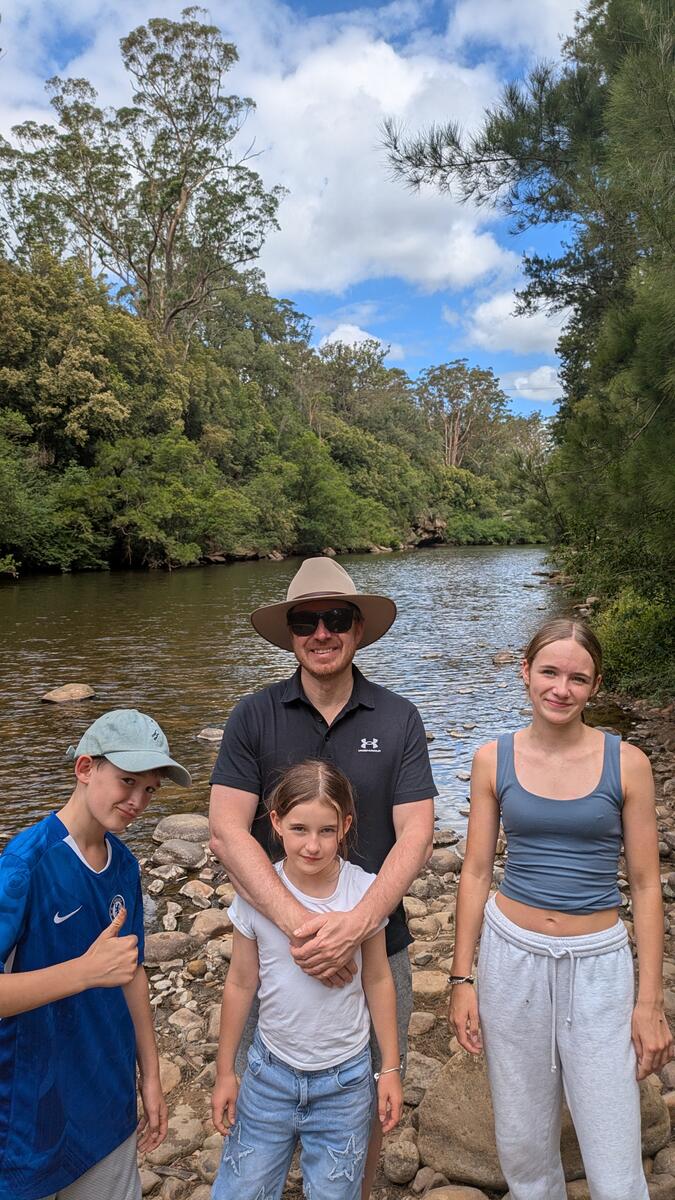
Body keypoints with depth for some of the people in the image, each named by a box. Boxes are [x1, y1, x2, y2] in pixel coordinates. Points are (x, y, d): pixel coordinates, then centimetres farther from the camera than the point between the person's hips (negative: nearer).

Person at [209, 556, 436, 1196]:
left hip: (375, 944, 1)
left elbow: (415, 835, -11)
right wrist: (298, 922, -26)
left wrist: (355, 925, -25)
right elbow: (226, 831, -15)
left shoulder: (398, 719, -6)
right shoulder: (253, 717, -8)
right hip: (274, 942, 0)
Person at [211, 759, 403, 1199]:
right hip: (271, 1070, 1)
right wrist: (225, 1072, 5)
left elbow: (378, 981, -3)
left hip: (346, 1079, 0)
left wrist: (390, 1068, 3)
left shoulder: (365, 891, -15)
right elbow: (241, 984, -2)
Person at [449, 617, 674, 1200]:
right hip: (512, 955, 2)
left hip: (598, 964, -1)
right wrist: (462, 978, 2)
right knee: (523, 1143, 16)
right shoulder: (494, 760, -3)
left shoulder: (627, 763, -7)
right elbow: (476, 872, 2)